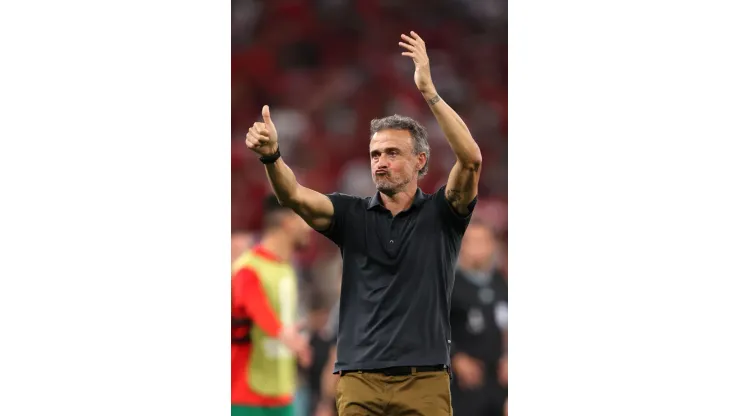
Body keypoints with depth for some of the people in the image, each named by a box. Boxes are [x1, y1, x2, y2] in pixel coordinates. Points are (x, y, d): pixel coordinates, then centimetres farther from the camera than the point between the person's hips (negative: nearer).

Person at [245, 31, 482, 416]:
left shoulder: (441, 214, 5)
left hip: (424, 381, -2)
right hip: (360, 380, 2)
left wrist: (428, 90, -18)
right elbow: (295, 196, -5)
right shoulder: (352, 215, 10)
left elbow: (471, 158, -11)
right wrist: (271, 156, -27)